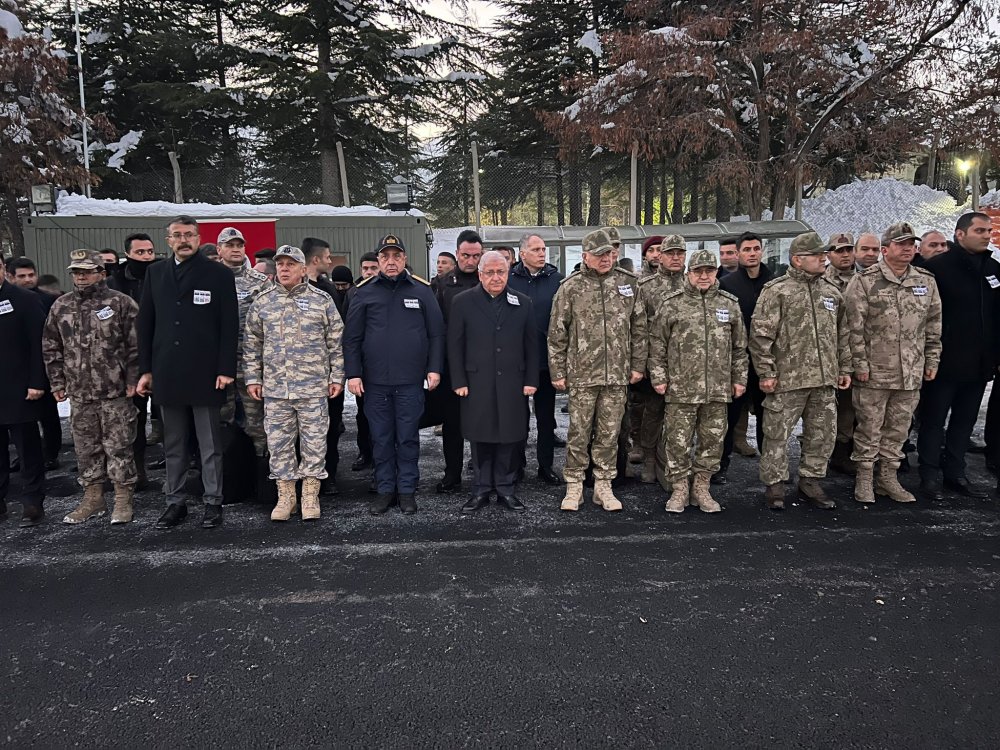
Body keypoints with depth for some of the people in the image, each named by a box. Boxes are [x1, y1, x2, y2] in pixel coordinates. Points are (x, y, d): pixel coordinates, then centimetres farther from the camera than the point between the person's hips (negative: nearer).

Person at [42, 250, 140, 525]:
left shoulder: (121, 303, -6)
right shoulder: (61, 306, 8)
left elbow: (136, 346, -7)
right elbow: (51, 348, 14)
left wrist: (133, 380, -9)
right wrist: (57, 383, 10)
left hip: (116, 391, -5)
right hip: (79, 393, 5)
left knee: (118, 447, 2)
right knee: (86, 448, 12)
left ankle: (123, 500, 12)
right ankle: (93, 499, 24)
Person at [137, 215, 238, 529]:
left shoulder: (219, 274, 0)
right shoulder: (155, 273, 12)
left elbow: (229, 325, -4)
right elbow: (145, 323, 12)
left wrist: (226, 370, -10)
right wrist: (145, 370, 6)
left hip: (205, 373, -4)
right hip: (167, 373, 4)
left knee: (210, 445, 4)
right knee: (173, 445, 11)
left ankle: (213, 501, 14)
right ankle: (174, 501, 21)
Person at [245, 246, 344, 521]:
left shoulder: (322, 301, 1)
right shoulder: (262, 302, 7)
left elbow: (336, 343, 3)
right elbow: (253, 344, 12)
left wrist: (336, 377, -1)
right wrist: (253, 378, 7)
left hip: (314, 387, -2)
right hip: (275, 388, 2)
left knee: (314, 442, 3)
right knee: (279, 444, 7)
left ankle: (310, 496, 16)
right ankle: (285, 496, 20)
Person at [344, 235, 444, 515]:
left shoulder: (421, 290, 3)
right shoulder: (364, 292, 4)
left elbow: (436, 333, 4)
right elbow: (351, 337, 4)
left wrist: (434, 369, -3)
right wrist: (353, 374, -3)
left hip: (411, 380, -1)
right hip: (374, 381, 1)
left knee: (408, 438, 7)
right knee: (381, 438, 9)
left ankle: (407, 490, 18)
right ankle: (385, 489, 20)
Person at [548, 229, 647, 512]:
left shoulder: (629, 283, 6)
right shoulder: (570, 287, 0)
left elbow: (639, 327, 10)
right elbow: (556, 333, 1)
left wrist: (638, 365, 6)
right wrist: (557, 372, -1)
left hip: (618, 374, 2)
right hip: (581, 374, -2)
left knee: (609, 433, 9)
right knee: (579, 432, 4)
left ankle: (603, 486, 21)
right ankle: (574, 486, 17)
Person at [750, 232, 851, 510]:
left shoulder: (831, 292, 14)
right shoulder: (777, 291, -6)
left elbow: (841, 334, 21)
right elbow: (760, 334, -9)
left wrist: (844, 368, 16)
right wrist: (766, 372, -12)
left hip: (824, 381, 6)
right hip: (787, 379, -6)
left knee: (823, 434, 11)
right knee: (778, 434, 0)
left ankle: (810, 482, 26)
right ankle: (774, 486, 14)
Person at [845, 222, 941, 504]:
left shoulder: (926, 281, 8)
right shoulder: (864, 282, -7)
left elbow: (933, 326, 14)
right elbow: (854, 327, -9)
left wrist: (932, 361, 10)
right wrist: (860, 364, -12)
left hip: (911, 374, 5)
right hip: (874, 373, -4)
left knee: (899, 428, 13)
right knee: (869, 427, 4)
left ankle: (888, 477, 26)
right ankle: (864, 478, 17)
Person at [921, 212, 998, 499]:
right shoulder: (937, 267, -10)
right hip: (944, 363, -6)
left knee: (964, 422, 14)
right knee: (934, 421, 3)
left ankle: (955, 474, 24)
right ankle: (930, 476, 12)